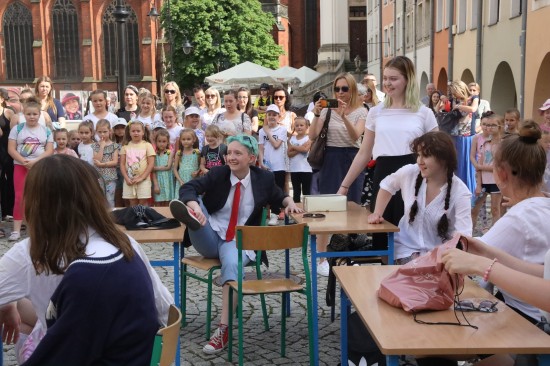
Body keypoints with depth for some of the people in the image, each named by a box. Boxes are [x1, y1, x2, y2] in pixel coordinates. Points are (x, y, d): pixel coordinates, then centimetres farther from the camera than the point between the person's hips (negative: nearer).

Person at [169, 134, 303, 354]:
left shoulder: (264, 178, 0)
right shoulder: (218, 173, -4)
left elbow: (277, 197, 21)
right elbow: (188, 188, -19)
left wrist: (289, 202, -2)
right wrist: (194, 205, -41)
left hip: (240, 240, -1)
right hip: (210, 237, 2)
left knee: (232, 264, -36)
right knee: (193, 202, -21)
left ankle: (223, 330, -34)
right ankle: (191, 220, -61)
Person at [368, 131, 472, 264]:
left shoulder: (460, 193, -17)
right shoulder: (409, 173, -10)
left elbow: (463, 236, -24)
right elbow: (386, 186, 12)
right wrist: (377, 214, 4)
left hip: (439, 252, 0)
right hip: (406, 247, 0)